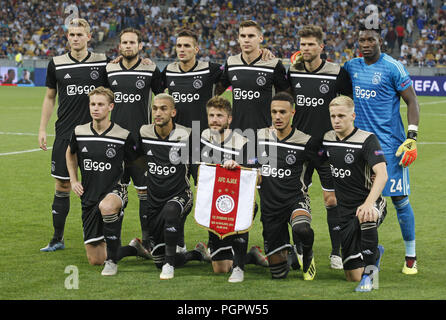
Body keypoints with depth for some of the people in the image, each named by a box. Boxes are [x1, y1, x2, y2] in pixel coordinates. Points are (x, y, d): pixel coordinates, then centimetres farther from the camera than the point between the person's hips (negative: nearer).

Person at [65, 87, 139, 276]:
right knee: (95, 260, 3)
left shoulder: (123, 136, -10)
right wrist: (73, 180, 13)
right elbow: (70, 153, 21)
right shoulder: (79, 133, -1)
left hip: (115, 190, -4)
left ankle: (112, 260, -25)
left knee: (106, 206, -44)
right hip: (89, 196, 4)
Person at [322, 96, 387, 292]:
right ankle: (375, 253, 37)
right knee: (353, 277, 2)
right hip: (344, 212, 5)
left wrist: (368, 204, -40)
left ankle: (369, 269, -23)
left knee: (365, 217, -44)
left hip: (369, 206, -5)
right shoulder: (326, 139, 4)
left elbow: (382, 174, -25)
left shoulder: (367, 139, -12)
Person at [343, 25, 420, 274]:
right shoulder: (352, 67, 9)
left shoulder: (393, 68, -8)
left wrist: (412, 137, -14)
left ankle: (411, 256, 7)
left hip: (390, 142, -5)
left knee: (399, 199, -3)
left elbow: (412, 101, -6)